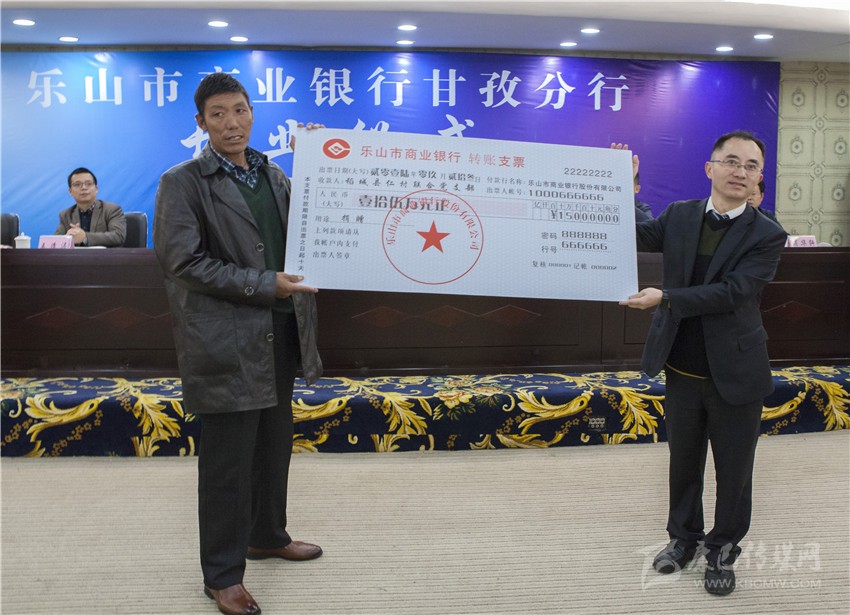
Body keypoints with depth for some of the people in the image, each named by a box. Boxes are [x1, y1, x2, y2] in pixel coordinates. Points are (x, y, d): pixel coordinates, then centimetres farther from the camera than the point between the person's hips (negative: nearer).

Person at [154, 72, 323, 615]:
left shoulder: (275, 177, 13)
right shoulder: (182, 183, -7)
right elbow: (183, 261, -14)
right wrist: (263, 284, -18)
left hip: (279, 336, 7)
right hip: (226, 343, -6)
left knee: (274, 446, 19)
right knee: (227, 462, 2)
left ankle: (268, 535, 39)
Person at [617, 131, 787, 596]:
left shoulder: (767, 236, -10)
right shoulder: (679, 216, 1)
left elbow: (731, 293, -20)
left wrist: (665, 298, -23)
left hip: (734, 373, -2)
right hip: (682, 369, 3)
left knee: (733, 470, 11)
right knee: (683, 462, 17)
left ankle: (722, 549, 32)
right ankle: (684, 536, 37)